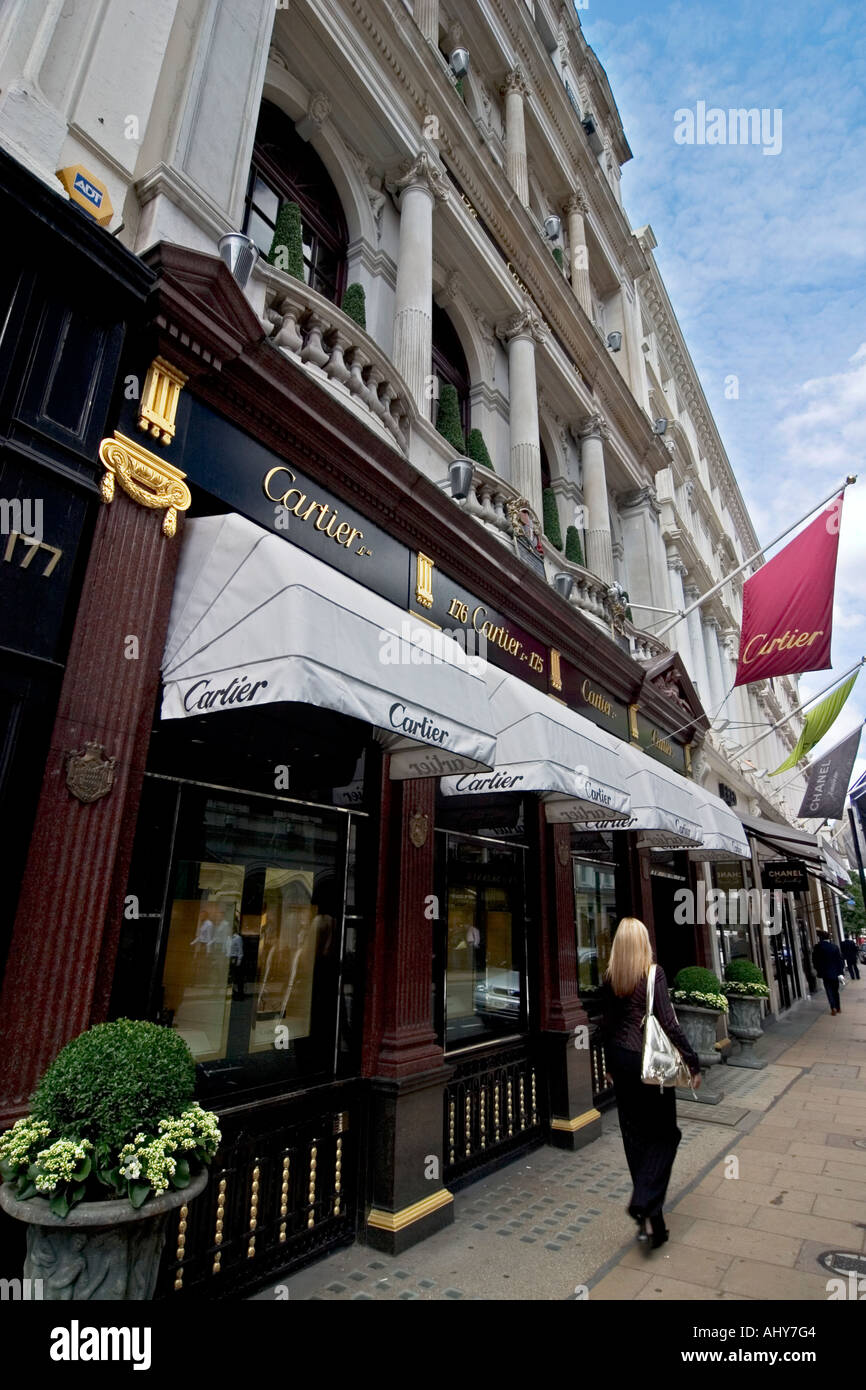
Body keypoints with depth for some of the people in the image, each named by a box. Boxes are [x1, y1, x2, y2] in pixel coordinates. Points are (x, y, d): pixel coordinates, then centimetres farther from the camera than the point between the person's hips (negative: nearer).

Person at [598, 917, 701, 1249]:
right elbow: (669, 1023, -16)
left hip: (620, 1059, 5)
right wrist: (692, 1062, -6)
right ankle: (646, 1203, -6)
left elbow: (606, 1024, 8)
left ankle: (646, 1214, 27)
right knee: (663, 1134, 9)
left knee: (635, 1134, 16)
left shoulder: (609, 978, 0)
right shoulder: (653, 973, -14)